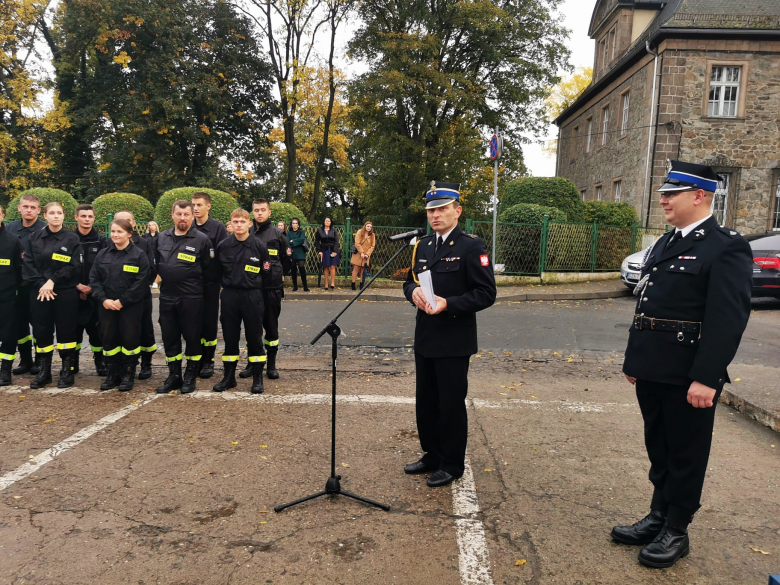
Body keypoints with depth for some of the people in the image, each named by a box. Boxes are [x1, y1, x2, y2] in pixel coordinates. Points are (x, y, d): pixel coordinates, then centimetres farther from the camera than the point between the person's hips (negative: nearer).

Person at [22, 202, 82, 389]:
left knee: (66, 331, 1)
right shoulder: (34, 238, 8)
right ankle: (44, 371, 18)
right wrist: (41, 284, -11)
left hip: (66, 293, -2)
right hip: (39, 292, 2)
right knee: (41, 331, 6)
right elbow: (27, 265, 2)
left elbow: (74, 267, -5)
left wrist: (53, 281, -13)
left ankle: (67, 371, 11)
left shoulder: (72, 239, 1)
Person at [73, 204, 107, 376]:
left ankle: (99, 361, 14)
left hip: (95, 293, -1)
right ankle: (73, 362, 20)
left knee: (96, 328, 2)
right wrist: (77, 285, -10)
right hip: (74, 293, 1)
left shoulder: (101, 240, 2)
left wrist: (92, 287, -10)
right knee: (74, 327, 7)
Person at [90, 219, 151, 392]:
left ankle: (128, 375, 15)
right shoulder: (103, 254, 9)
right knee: (109, 339, 9)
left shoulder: (139, 254, -5)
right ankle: (112, 374, 22)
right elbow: (94, 278, 6)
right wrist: (103, 299, -9)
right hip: (107, 305, 4)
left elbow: (141, 283, -11)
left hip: (130, 306, -4)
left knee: (130, 338, 2)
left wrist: (122, 301, -15)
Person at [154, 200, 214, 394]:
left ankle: (190, 376, 18)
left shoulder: (202, 240, -7)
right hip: (166, 297, 5)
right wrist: (166, 281, 14)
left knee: (192, 337, 4)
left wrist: (197, 288, 2)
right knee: (169, 338, 11)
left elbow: (208, 269, -3)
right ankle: (174, 376, 23)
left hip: (191, 298, -5)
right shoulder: (162, 238, 7)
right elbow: (157, 263, 20)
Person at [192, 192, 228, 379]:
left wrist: (223, 281, -12)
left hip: (210, 283, -3)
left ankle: (208, 361, 16)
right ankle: (196, 359, 20)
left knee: (209, 322, 4)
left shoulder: (218, 227, -3)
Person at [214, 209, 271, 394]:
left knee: (254, 337, 3)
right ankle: (229, 376, 21)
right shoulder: (222, 246, 1)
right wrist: (229, 283, 10)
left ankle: (257, 378, 13)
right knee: (230, 336, 9)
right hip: (229, 295, 2)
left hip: (252, 295, -2)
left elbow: (266, 273, 3)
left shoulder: (259, 246, -4)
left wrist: (251, 282, 7)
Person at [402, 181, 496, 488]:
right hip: (425, 339, 7)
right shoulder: (423, 245, 10)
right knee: (425, 402, 16)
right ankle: (433, 455, 34)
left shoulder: (471, 246, -11)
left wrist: (448, 304, -24)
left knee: (451, 404, 5)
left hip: (454, 342, -7)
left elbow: (486, 293, -14)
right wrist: (413, 291, -6)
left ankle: (452, 465, 23)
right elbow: (410, 279, 18)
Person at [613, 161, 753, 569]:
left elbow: (728, 319, -19)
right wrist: (634, 359, 17)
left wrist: (706, 378, -23)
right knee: (658, 448, 19)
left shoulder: (726, 248, -12)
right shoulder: (665, 244, 14)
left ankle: (676, 531, 24)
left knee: (685, 454, 9)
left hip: (688, 377, -8)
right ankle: (658, 517, 35)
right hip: (652, 371, 8)